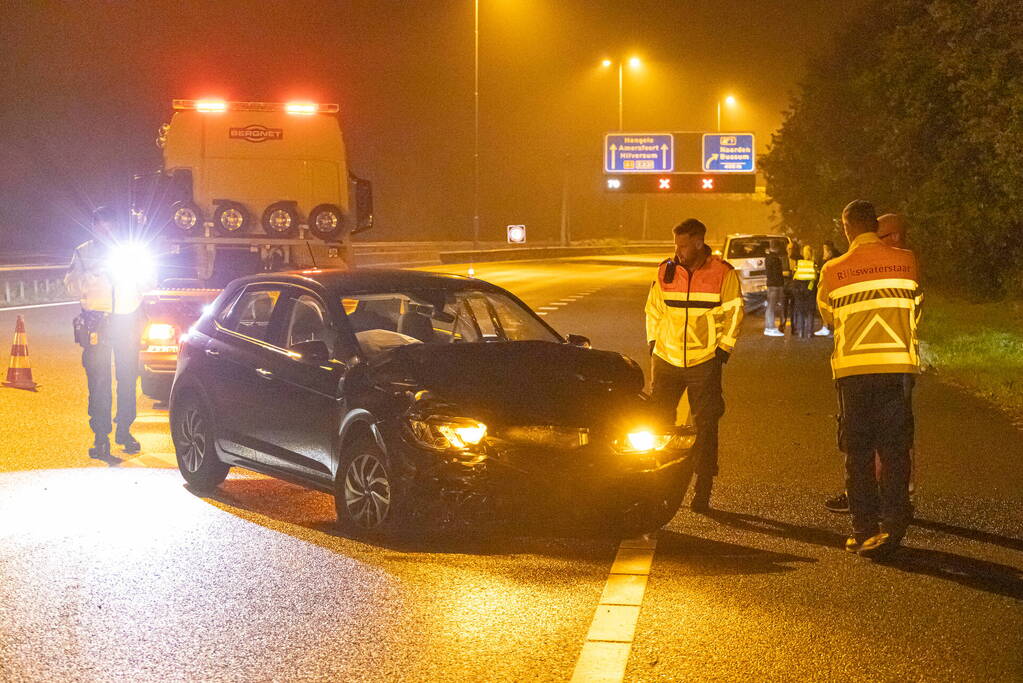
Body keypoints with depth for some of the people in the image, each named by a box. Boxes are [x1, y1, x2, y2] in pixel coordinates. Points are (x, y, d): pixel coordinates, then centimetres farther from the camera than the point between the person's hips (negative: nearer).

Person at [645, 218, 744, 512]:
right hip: (666, 360, 3)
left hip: (705, 362, -2)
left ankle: (702, 491, 8)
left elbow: (734, 313, 3)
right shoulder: (666, 271, 3)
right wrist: (653, 341, 9)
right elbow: (653, 308, 15)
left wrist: (723, 349, -1)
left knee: (706, 426, 1)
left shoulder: (724, 273, -5)